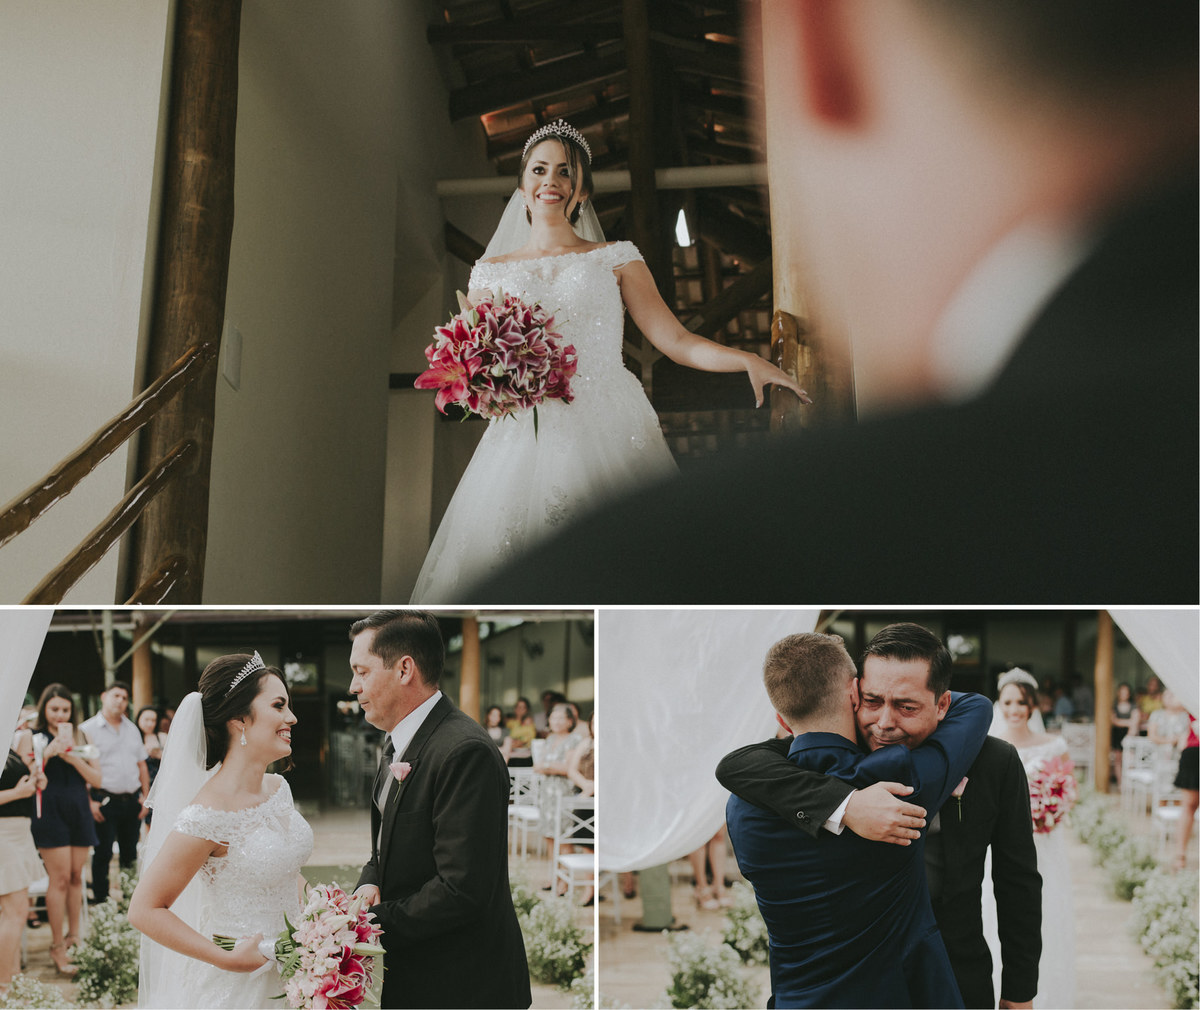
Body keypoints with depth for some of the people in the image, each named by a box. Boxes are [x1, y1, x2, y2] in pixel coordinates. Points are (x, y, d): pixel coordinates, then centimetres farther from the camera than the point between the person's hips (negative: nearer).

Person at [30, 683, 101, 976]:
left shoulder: (81, 738, 12)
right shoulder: (34, 739, 1)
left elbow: (97, 779, 4)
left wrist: (73, 758, -9)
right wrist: (47, 754, -19)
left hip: (78, 811, 4)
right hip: (50, 812, -4)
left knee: (76, 876, 8)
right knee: (60, 878, -7)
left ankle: (73, 936, 20)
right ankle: (57, 946, 1)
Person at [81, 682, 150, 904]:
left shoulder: (132, 729, 14)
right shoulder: (89, 729, -4)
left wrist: (146, 796, 9)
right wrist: (90, 802, -15)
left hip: (132, 800, 5)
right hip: (105, 801, -5)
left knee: (130, 852, 11)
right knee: (103, 853, -1)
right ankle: (100, 899, 9)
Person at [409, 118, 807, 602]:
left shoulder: (615, 259, 11)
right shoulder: (492, 271, 15)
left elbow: (676, 340, 3)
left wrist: (749, 360, -12)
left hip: (609, 433, -1)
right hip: (524, 442, 1)